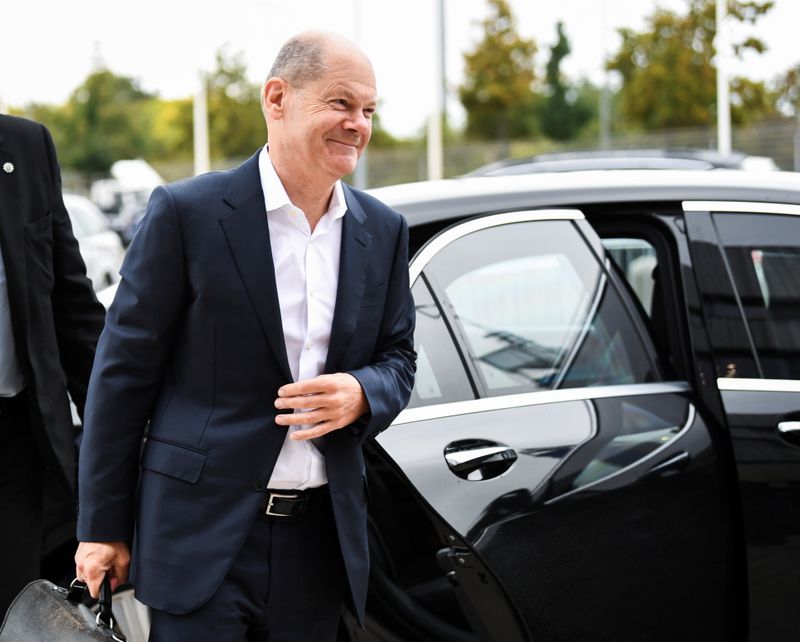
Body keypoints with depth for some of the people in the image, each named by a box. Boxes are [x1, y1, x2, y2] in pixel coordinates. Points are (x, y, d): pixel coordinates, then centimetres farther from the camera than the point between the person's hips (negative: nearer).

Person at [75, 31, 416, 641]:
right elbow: (124, 372, -5)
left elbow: (397, 357, 15)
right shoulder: (186, 213, -8)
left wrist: (361, 395, -11)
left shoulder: (383, 231, 7)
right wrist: (103, 527, -4)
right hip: (203, 535, -5)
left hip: (320, 538, 5)